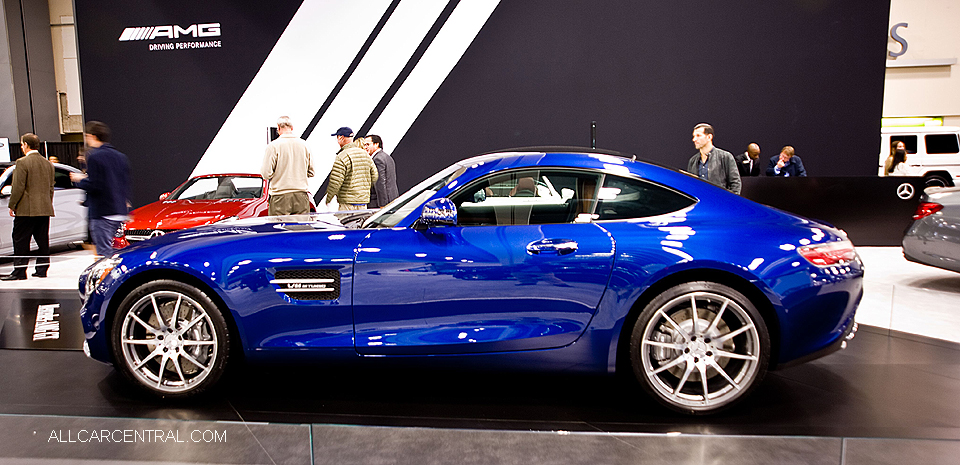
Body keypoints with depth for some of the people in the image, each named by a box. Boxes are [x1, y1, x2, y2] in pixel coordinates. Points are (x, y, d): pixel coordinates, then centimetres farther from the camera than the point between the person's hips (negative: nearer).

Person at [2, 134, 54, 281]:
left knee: (21, 241, 1)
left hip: (26, 209, -6)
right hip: (45, 209, 7)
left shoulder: (23, 162, -10)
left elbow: (18, 187, -12)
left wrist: (12, 206, -3)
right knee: (43, 241, 9)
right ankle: (42, 269, 12)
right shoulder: (48, 164, 11)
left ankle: (19, 271, 3)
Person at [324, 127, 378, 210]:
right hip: (363, 201, 7)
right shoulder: (365, 154, 12)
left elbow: (335, 182, -16)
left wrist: (327, 200, -4)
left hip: (348, 203, -7)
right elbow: (374, 176, 15)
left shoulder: (342, 157, -12)